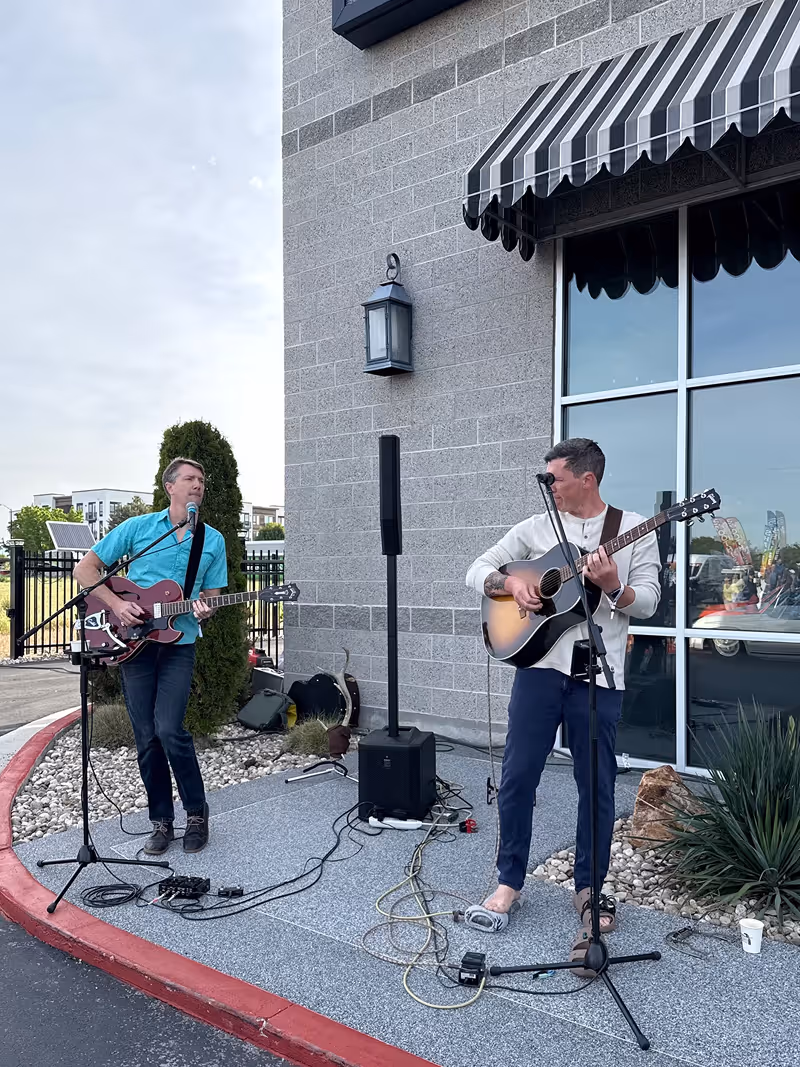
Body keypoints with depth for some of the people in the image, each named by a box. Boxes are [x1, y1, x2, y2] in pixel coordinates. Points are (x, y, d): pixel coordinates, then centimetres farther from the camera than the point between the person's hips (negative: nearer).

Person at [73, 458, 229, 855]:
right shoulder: (137, 527, 4)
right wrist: (117, 604, -9)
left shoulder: (213, 540, 8)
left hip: (179, 641, 0)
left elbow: (211, 595, 10)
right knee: (147, 737, 4)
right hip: (132, 640, 1)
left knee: (169, 730, -13)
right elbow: (85, 568, 5)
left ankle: (197, 813, 7)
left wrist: (204, 610, -14)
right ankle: (161, 821, 19)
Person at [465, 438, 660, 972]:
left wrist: (613, 588, -21)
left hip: (600, 672, -2)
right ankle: (510, 881, 22)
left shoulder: (635, 528, 2)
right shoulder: (536, 527, 7)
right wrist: (511, 583, -11)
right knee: (518, 775, 4)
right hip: (540, 662, 2)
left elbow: (648, 602, -2)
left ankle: (589, 889, 26)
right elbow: (477, 571, 8)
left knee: (597, 785, 7)